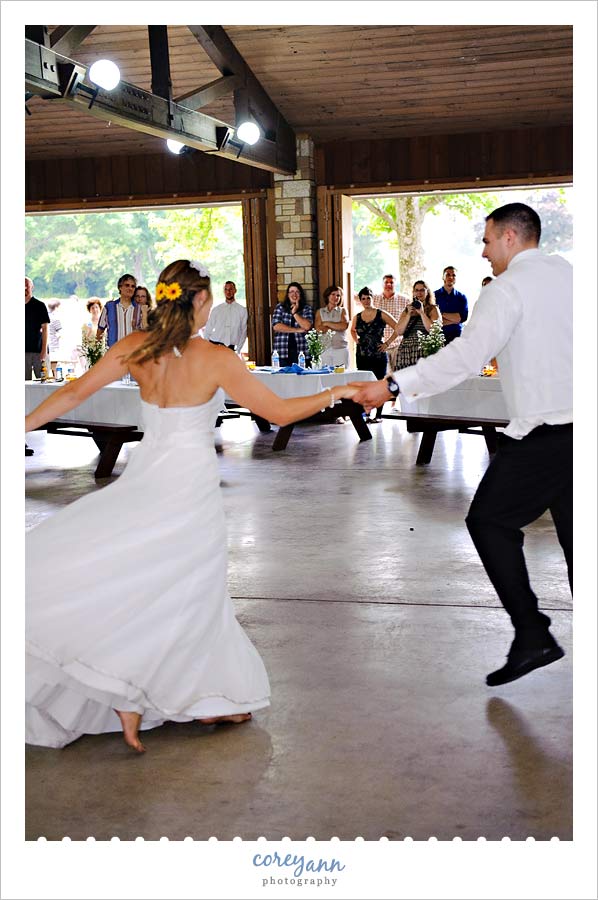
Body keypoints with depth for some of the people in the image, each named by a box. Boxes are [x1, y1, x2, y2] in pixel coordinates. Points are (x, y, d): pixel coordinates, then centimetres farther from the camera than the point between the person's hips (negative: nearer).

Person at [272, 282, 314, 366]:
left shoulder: (307, 309, 8)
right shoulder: (280, 307, 9)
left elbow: (307, 326, -8)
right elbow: (276, 326, -5)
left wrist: (294, 313, -5)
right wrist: (297, 330, -5)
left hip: (301, 351, 0)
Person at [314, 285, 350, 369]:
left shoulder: (342, 310, 12)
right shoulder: (320, 311, 12)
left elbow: (344, 326, -6)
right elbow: (318, 329, -3)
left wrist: (327, 323, -3)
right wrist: (337, 327, -5)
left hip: (340, 349, 0)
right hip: (324, 348, 0)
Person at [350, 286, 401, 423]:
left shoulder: (381, 315, -2)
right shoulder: (357, 318, 8)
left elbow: (397, 328, 0)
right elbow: (353, 330, 29)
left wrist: (387, 343, -5)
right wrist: (356, 340, 12)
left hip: (379, 355, -3)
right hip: (362, 355, 3)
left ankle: (378, 415, 4)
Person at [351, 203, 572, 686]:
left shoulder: (507, 289, -9)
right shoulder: (568, 274, 14)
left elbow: (467, 356, -20)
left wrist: (394, 385, -20)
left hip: (543, 434, -8)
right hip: (579, 422, 8)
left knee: (490, 521, 4)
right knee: (576, 534, 12)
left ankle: (531, 633, 2)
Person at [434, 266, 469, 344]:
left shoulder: (461, 297, 11)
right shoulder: (434, 295, 8)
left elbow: (463, 317, -4)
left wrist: (442, 314, -6)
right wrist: (455, 320, -7)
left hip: (456, 335, 1)